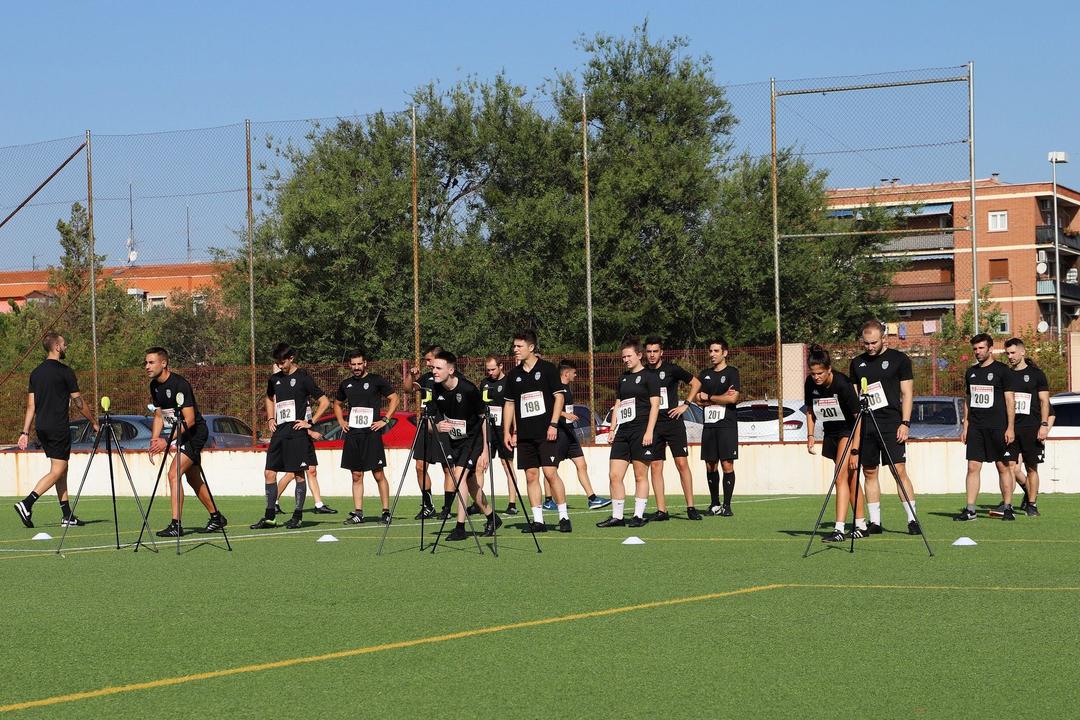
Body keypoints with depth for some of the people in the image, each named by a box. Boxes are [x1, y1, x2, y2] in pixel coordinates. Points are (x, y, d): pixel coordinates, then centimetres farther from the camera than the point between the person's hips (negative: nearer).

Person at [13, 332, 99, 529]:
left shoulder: (36, 372, 11)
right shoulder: (64, 372, -9)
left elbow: (31, 405, 11)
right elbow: (78, 402, -5)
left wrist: (25, 432, 12)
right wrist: (94, 423, 6)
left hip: (42, 428, 8)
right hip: (58, 428, -8)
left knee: (61, 469, 13)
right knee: (57, 470, -6)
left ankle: (67, 515, 13)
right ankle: (26, 504, -20)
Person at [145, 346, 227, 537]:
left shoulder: (179, 384, -23)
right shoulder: (155, 386, 4)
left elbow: (189, 420, -26)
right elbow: (159, 415, 12)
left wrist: (167, 442, -29)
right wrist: (154, 440, -4)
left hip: (195, 433, -10)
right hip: (183, 435, 10)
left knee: (173, 474, -19)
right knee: (194, 479, 17)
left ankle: (176, 525, -20)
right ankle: (217, 518, 31)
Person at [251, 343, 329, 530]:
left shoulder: (303, 377, -4)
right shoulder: (275, 379, 14)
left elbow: (324, 401, -4)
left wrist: (310, 422, -8)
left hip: (296, 432, -6)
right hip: (279, 432, 6)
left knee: (298, 473, -2)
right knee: (269, 473, 2)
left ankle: (298, 516, 5)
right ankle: (269, 517, 8)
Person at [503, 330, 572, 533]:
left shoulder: (547, 369, -2)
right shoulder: (514, 375, 12)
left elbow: (559, 396, -3)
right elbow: (509, 404, 18)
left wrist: (553, 424, -11)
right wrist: (507, 431, 11)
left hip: (546, 432, -5)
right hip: (524, 433, 5)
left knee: (550, 473, -11)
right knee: (531, 475, 3)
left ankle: (564, 517, -2)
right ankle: (538, 520, 6)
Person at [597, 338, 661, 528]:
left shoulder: (649, 377, -1)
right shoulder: (623, 379, 19)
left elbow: (654, 405, -6)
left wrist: (649, 431, -14)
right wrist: (612, 429, 14)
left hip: (641, 431, -7)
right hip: (623, 432, 7)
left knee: (640, 476, -2)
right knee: (614, 475, 0)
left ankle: (639, 515, 4)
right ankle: (617, 516, 5)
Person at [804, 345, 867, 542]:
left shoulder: (842, 383, -26)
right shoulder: (811, 384, -10)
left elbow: (858, 417, -24)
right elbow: (810, 411, 8)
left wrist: (854, 450, -28)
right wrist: (810, 436, -4)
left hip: (849, 431, -6)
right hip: (831, 433, 6)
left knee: (841, 477, -16)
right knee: (851, 478, 12)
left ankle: (839, 529, -20)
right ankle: (861, 526, 18)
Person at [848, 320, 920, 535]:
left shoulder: (899, 359, 2)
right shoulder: (857, 363, 13)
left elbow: (907, 393, 0)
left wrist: (905, 423, -8)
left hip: (891, 424, -4)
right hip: (865, 426, 4)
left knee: (900, 471, -10)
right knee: (869, 473, 4)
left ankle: (912, 519, -8)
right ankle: (875, 522, 9)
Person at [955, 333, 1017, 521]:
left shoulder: (1002, 370, -2)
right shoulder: (971, 372, 14)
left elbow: (1010, 400, -5)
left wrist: (1010, 427, -11)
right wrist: (965, 426, 13)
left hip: (997, 427, -5)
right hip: (975, 427, 5)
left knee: (1003, 466, 0)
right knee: (973, 467, -2)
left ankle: (1008, 508, 7)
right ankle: (970, 510, -2)